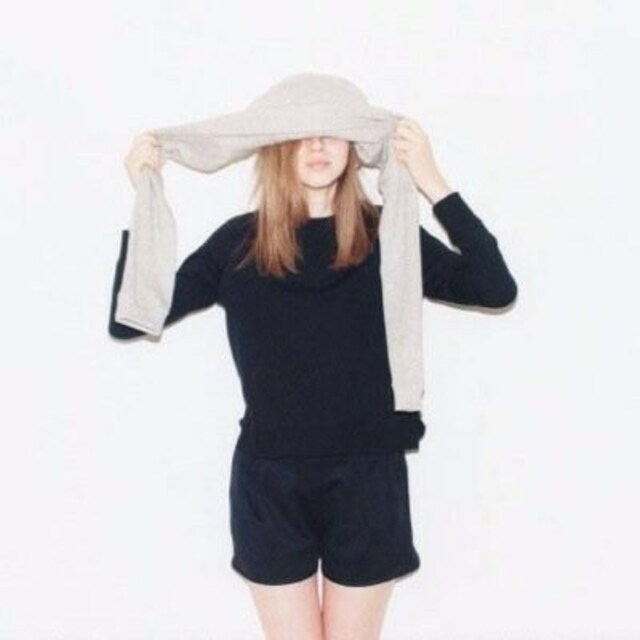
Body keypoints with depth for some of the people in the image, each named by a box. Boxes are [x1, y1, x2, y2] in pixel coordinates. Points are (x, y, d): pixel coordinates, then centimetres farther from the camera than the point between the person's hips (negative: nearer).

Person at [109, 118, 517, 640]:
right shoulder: (238, 243, -1)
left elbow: (497, 288, -14)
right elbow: (127, 320, -3)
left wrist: (433, 184, -18)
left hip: (366, 482, 0)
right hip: (269, 485, 1)